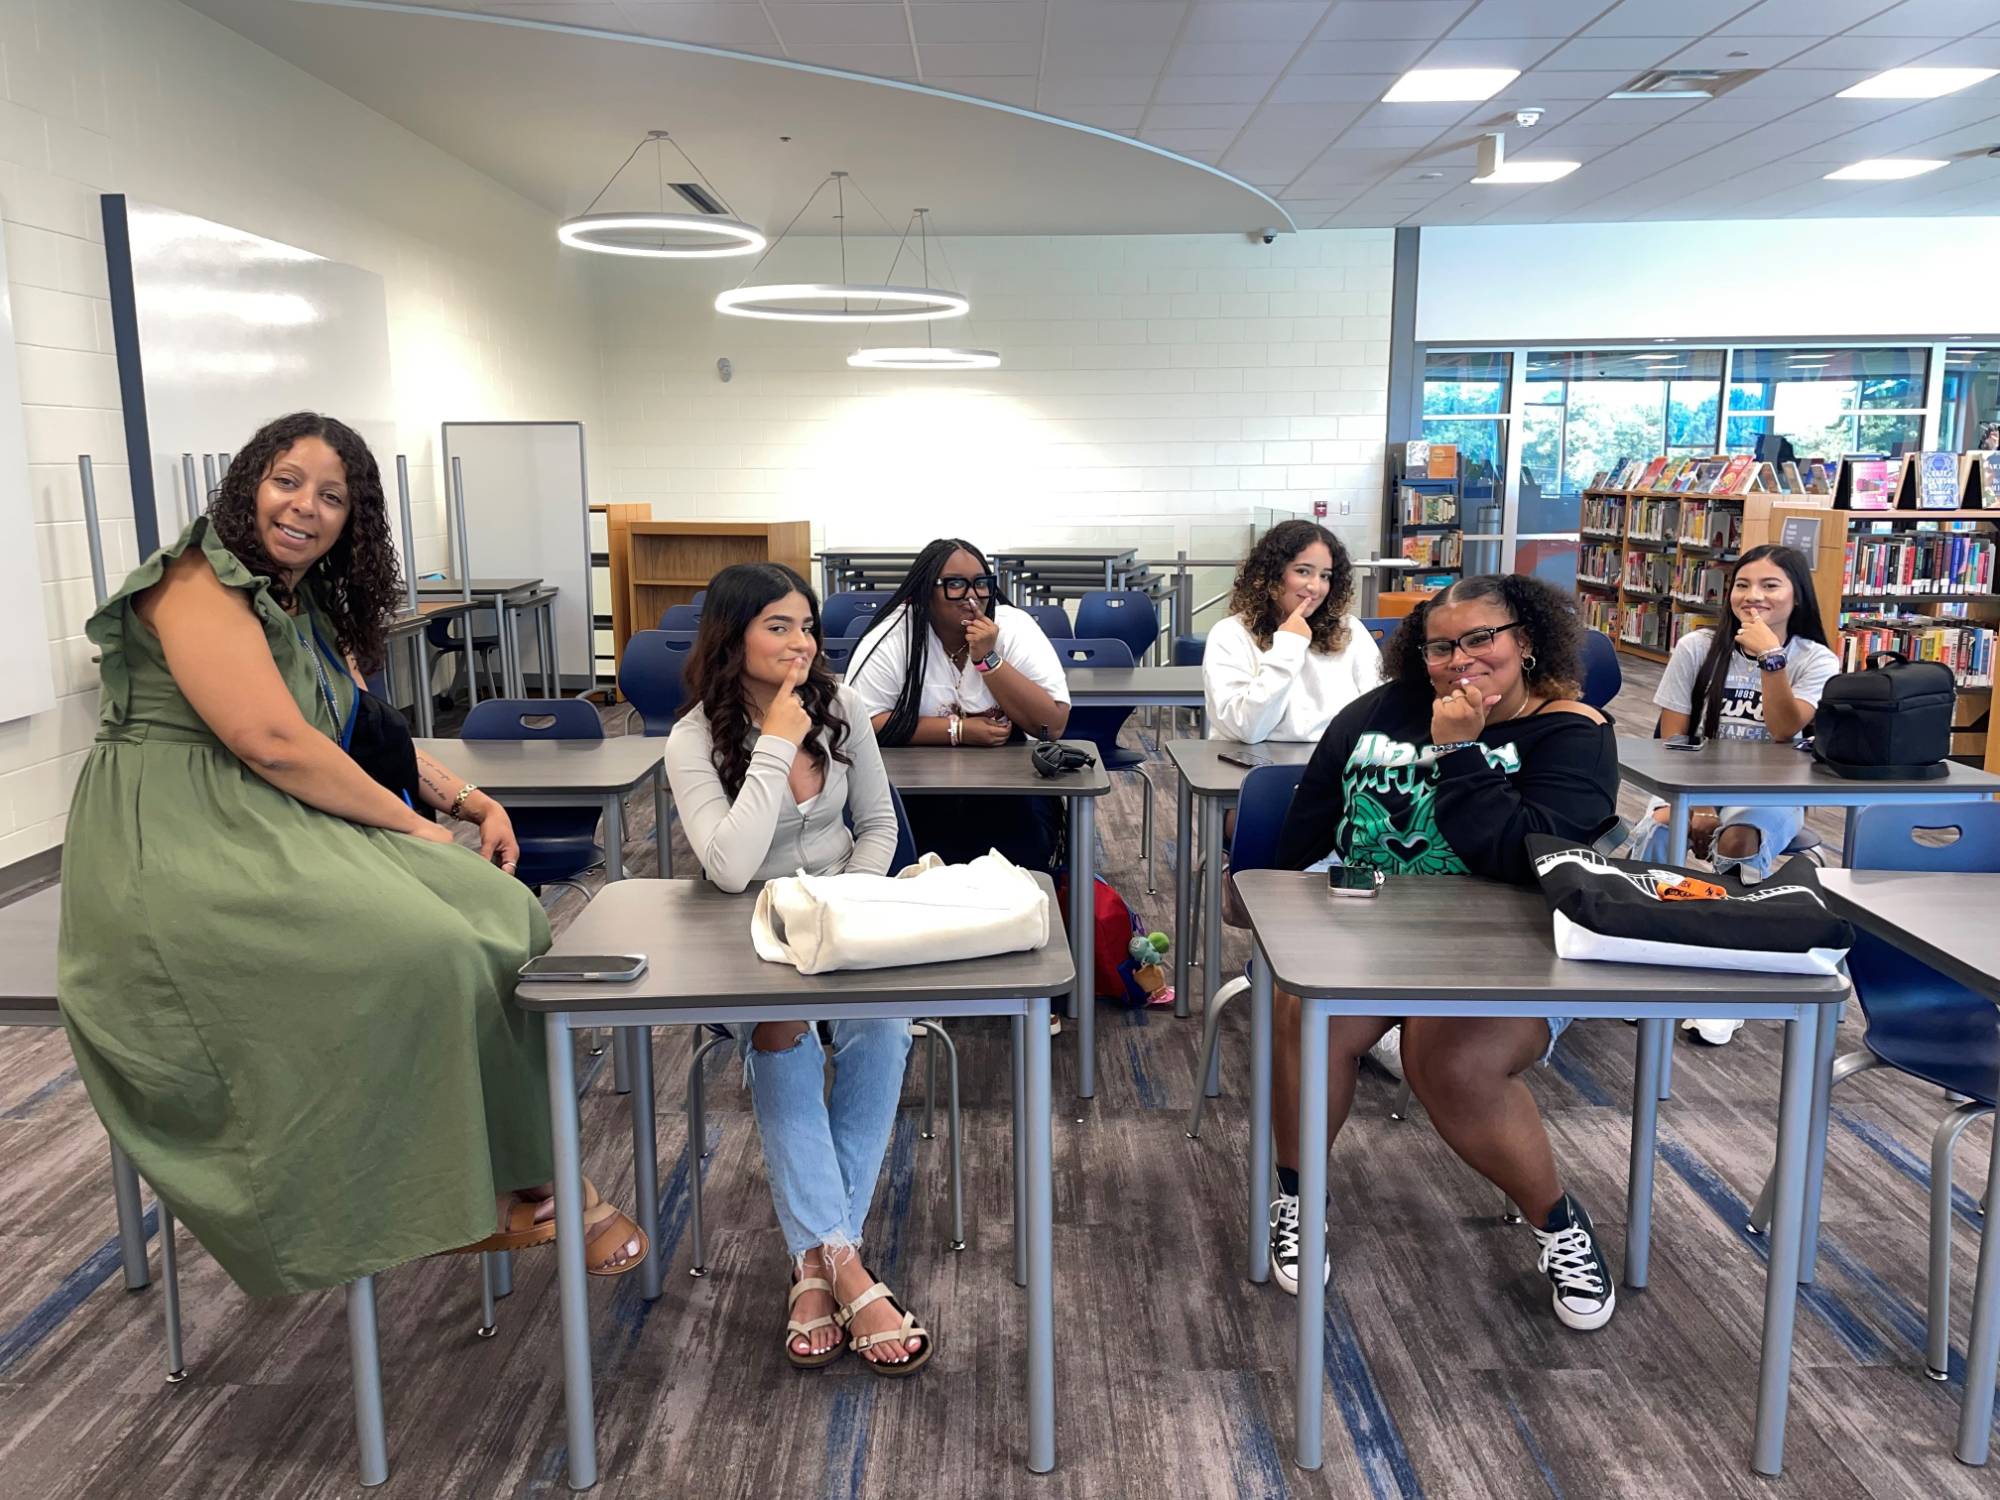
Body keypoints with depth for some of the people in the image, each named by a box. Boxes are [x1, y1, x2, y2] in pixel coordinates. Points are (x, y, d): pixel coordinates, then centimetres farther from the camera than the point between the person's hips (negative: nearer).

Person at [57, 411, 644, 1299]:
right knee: (416, 949, -28)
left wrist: (472, 801, 4)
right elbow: (269, 740, -20)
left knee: (502, 916, -9)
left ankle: (518, 1178, -4)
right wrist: (411, 826, -14)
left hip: (280, 835, 9)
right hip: (179, 851, -9)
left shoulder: (315, 609, 19)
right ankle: (452, 1204, -10)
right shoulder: (199, 585, -9)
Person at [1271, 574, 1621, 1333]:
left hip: (1502, 953, -3)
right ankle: (1296, 1195, 1)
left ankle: (1558, 1221, 0)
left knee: (1454, 1064, -31)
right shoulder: (1382, 709, 9)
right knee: (1306, 1019, -27)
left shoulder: (1571, 734, -5)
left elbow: (1520, 859, -22)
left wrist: (1457, 749, -20)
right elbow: (1306, 831, 15)